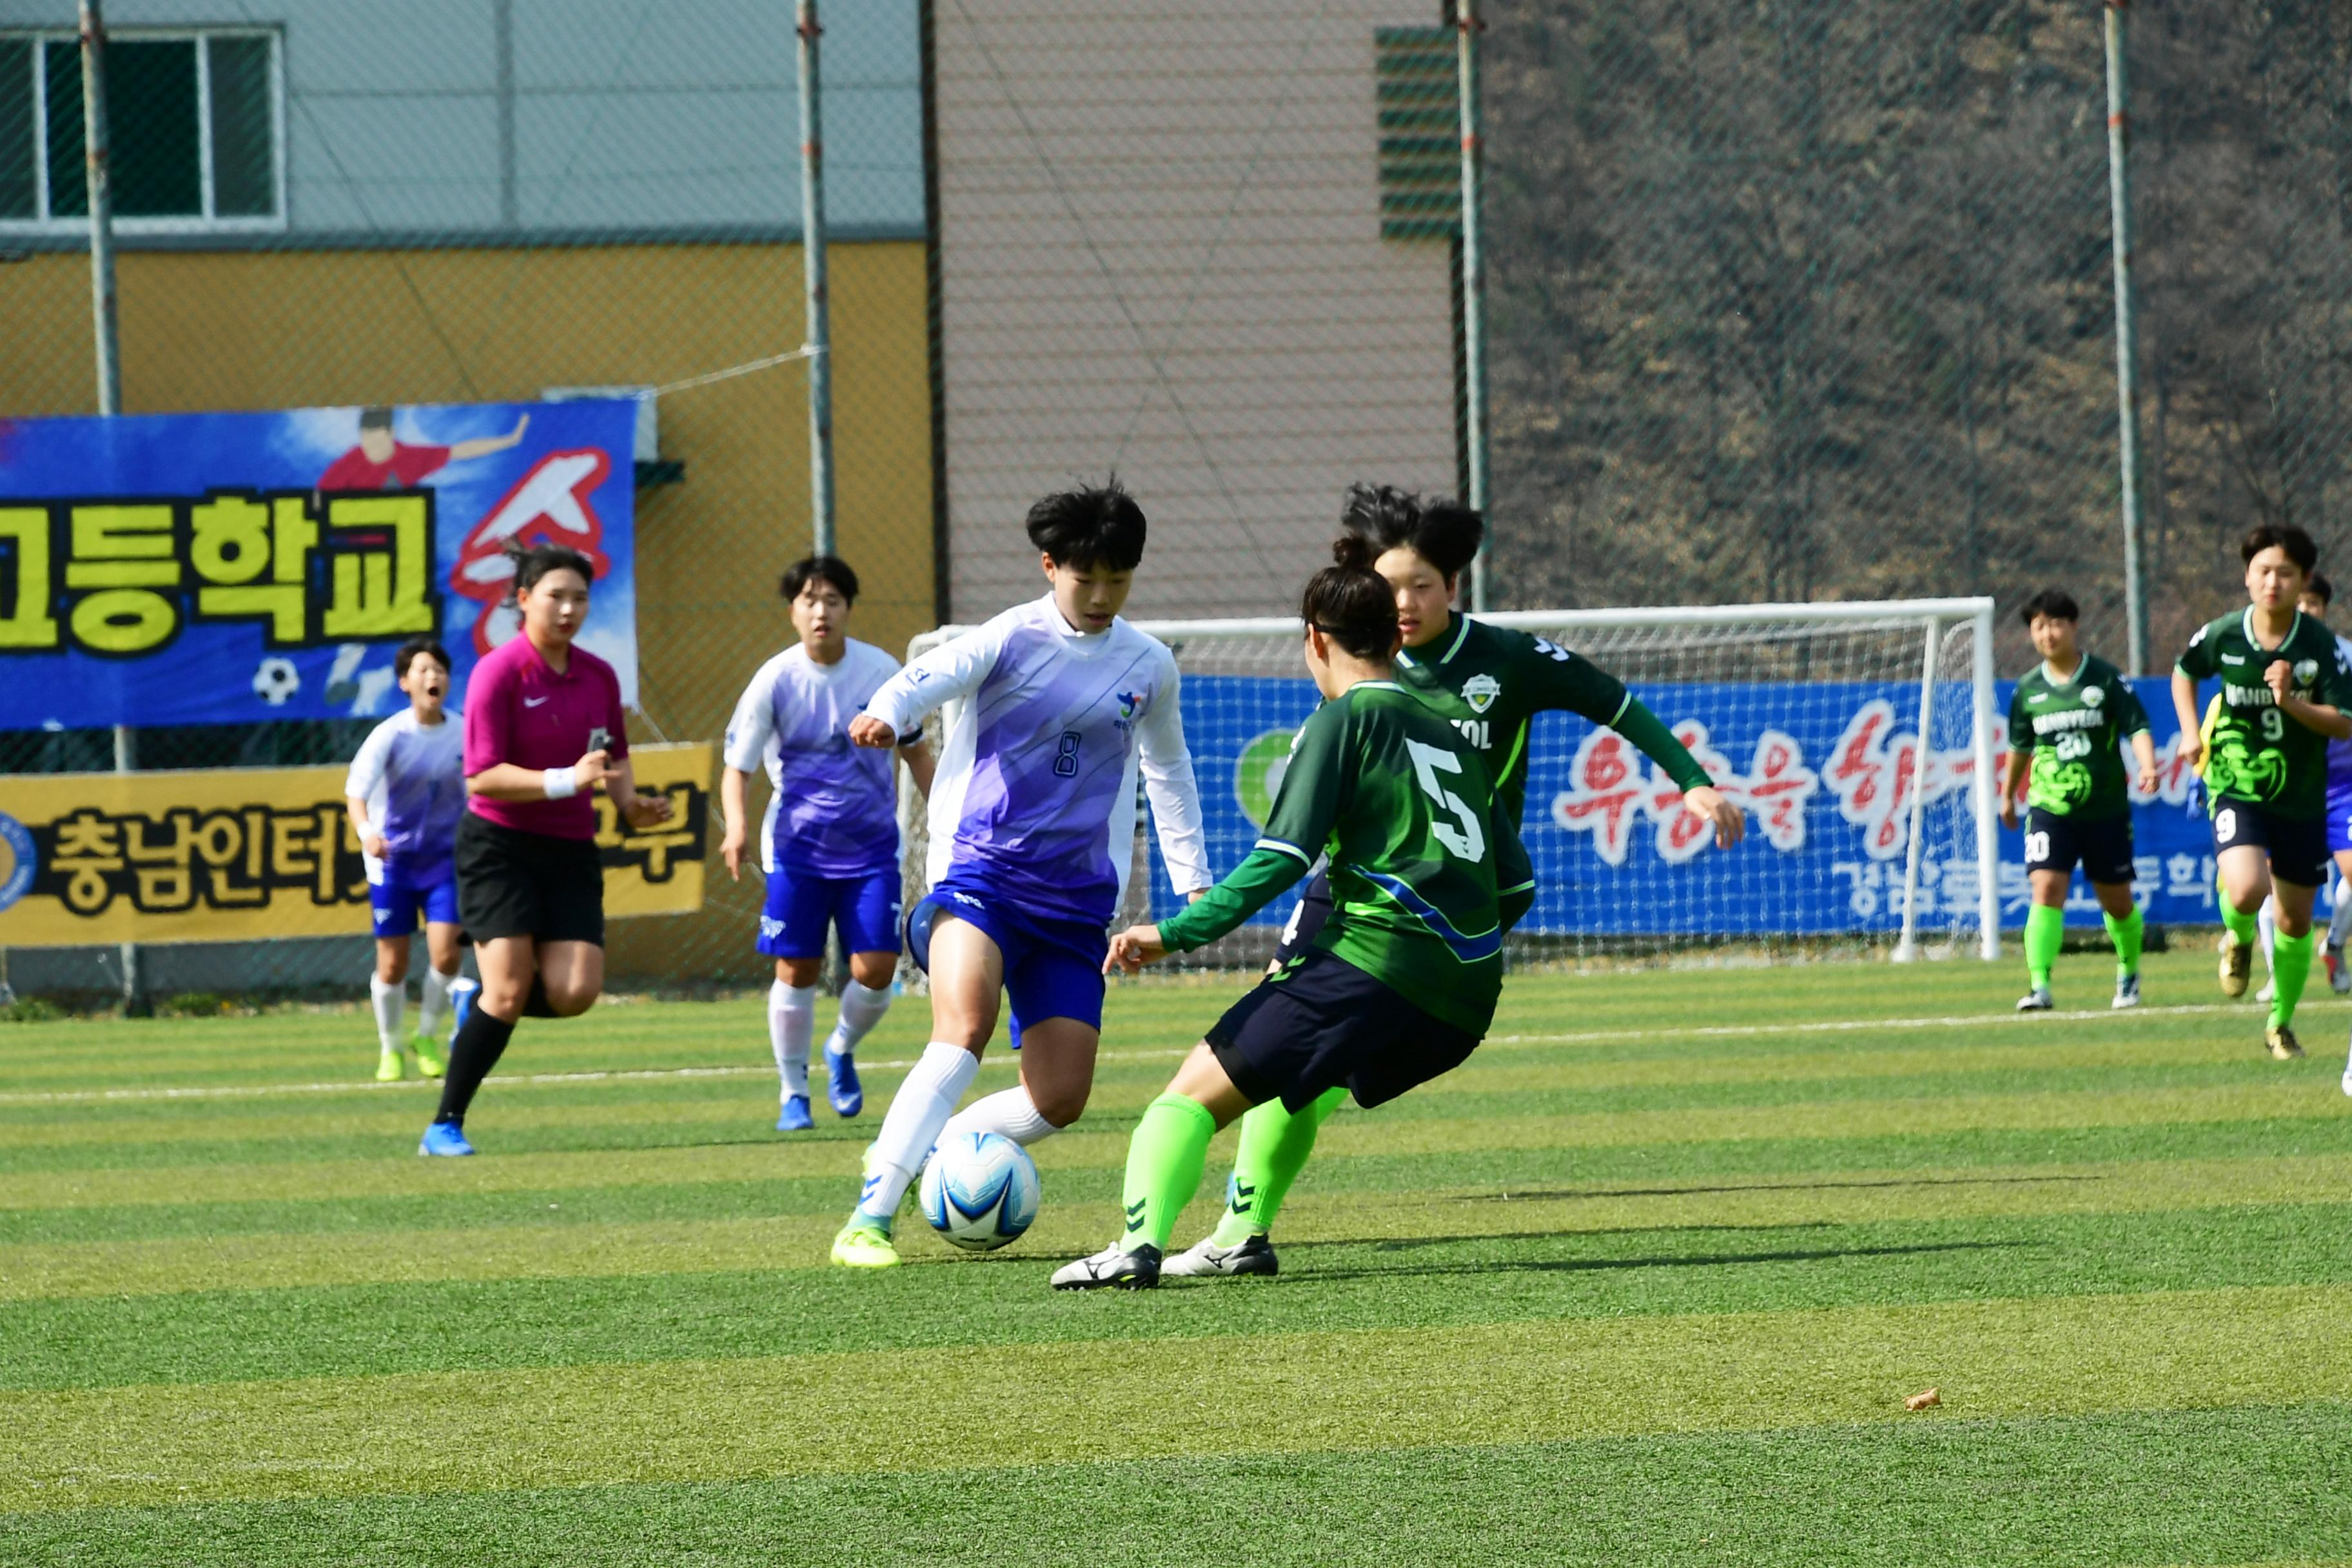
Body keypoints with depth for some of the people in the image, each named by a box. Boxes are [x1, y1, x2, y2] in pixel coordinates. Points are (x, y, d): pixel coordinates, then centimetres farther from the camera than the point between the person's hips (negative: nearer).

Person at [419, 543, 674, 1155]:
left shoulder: (599, 676, 7)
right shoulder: (499, 672, -11)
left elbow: (616, 759, 23)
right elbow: (482, 777, -18)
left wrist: (630, 803, 3)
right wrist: (566, 781, -26)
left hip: (570, 850, 5)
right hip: (498, 845, -5)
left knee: (574, 993, -10)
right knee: (510, 991, -14)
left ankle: (482, 1008, 22)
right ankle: (445, 1126, -2)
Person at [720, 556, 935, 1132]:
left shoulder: (881, 671, -6)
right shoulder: (776, 680, -11)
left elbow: (915, 751, 8)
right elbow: (736, 766, -8)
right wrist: (735, 826, -25)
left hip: (871, 846, 1)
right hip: (797, 846, -1)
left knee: (876, 971, -7)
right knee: (796, 970, -2)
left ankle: (842, 1050, 25)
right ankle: (793, 1093, 15)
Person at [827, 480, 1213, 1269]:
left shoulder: (1149, 666, 10)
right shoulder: (1011, 639, -3)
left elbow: (1168, 772, 27)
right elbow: (925, 680, -21)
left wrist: (1193, 880, 27)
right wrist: (883, 716, -44)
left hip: (1075, 900, 5)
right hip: (981, 870, -5)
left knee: (1060, 1099, -4)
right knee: (965, 1026, -30)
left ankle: (921, 1152, 20)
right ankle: (870, 1216, -29)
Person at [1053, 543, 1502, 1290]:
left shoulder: (1343, 718, 1)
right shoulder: (1449, 724, 21)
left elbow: (1282, 858, -9)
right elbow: (1511, 878, 27)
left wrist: (1175, 934, -8)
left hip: (1378, 960, -7)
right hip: (1465, 1000, 7)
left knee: (1192, 1094, -6)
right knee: (1303, 1067, 33)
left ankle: (1141, 1239, -29)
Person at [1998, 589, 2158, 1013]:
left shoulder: (2107, 679, -4)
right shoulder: (2028, 689, 5)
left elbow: (2137, 728, -8)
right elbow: (2021, 746, 21)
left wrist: (2147, 767, -27)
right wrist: (2008, 794, 31)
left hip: (2106, 809, -1)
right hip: (2049, 808, 1)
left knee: (2117, 900, 10)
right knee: (2047, 889, -18)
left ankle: (2129, 974, 36)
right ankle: (2039, 986, -22)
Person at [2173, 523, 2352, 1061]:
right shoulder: (2222, 636, -7)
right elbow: (2184, 674, 15)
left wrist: (2291, 702, -27)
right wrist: (2191, 733, 1)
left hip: (2302, 798, 1)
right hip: (2236, 789, -1)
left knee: (2295, 922, 9)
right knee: (2247, 890, -27)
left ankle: (2281, 1023, 31)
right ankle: (2238, 939, 11)